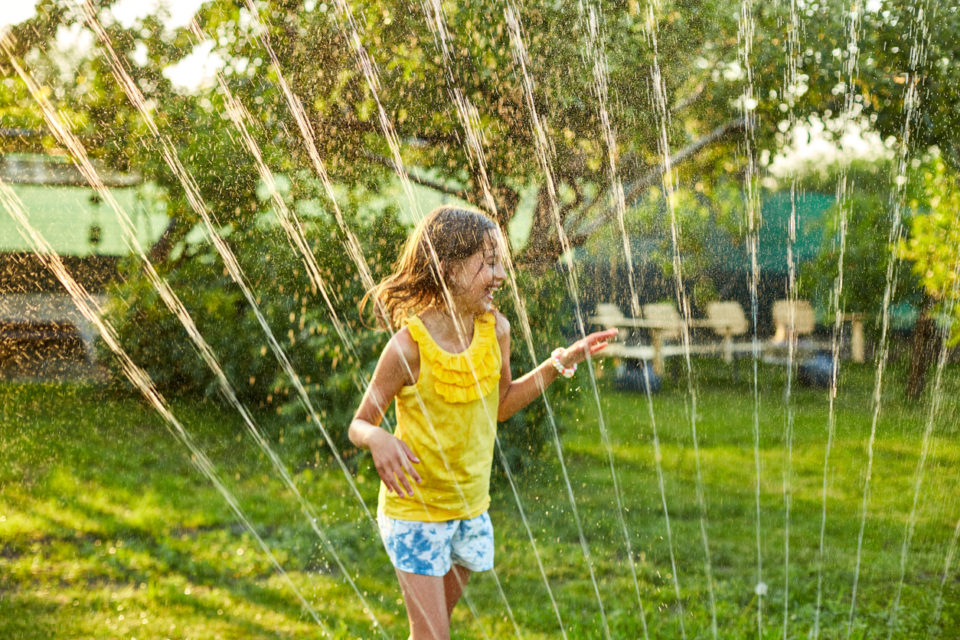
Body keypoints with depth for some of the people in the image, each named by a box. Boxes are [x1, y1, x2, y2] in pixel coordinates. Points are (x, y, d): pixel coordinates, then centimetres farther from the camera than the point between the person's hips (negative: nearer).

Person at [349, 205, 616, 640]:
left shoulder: (496, 329, -9)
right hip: (415, 510, -5)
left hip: (471, 506, 6)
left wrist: (561, 363, 2)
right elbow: (359, 425, -13)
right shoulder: (408, 346, -23)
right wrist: (378, 439, -36)